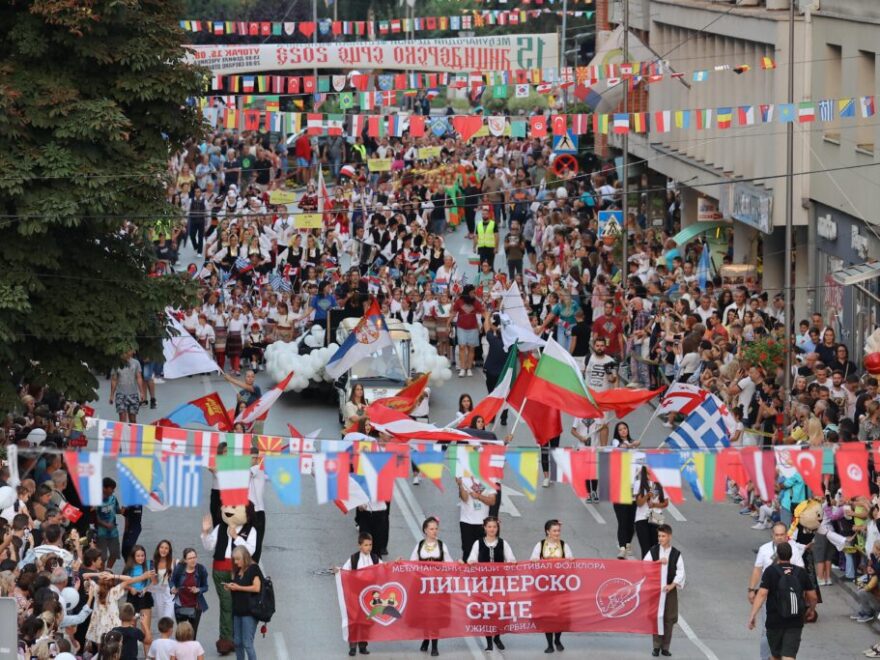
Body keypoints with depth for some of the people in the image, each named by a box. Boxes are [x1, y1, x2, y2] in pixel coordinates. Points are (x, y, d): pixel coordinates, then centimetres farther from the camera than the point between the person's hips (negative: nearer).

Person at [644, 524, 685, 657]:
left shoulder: (676, 554, -1)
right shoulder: (653, 551, 1)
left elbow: (680, 572, -3)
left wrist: (672, 585, -14)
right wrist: (658, 562, -15)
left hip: (670, 590, 0)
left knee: (669, 619, 2)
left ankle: (665, 647, 10)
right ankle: (656, 646, 7)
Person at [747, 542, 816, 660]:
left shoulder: (770, 571, -7)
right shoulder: (801, 572, 2)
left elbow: (762, 594, -17)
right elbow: (812, 597, 8)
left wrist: (752, 615, -17)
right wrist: (810, 609, 29)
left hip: (775, 622, -1)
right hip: (795, 623, 1)